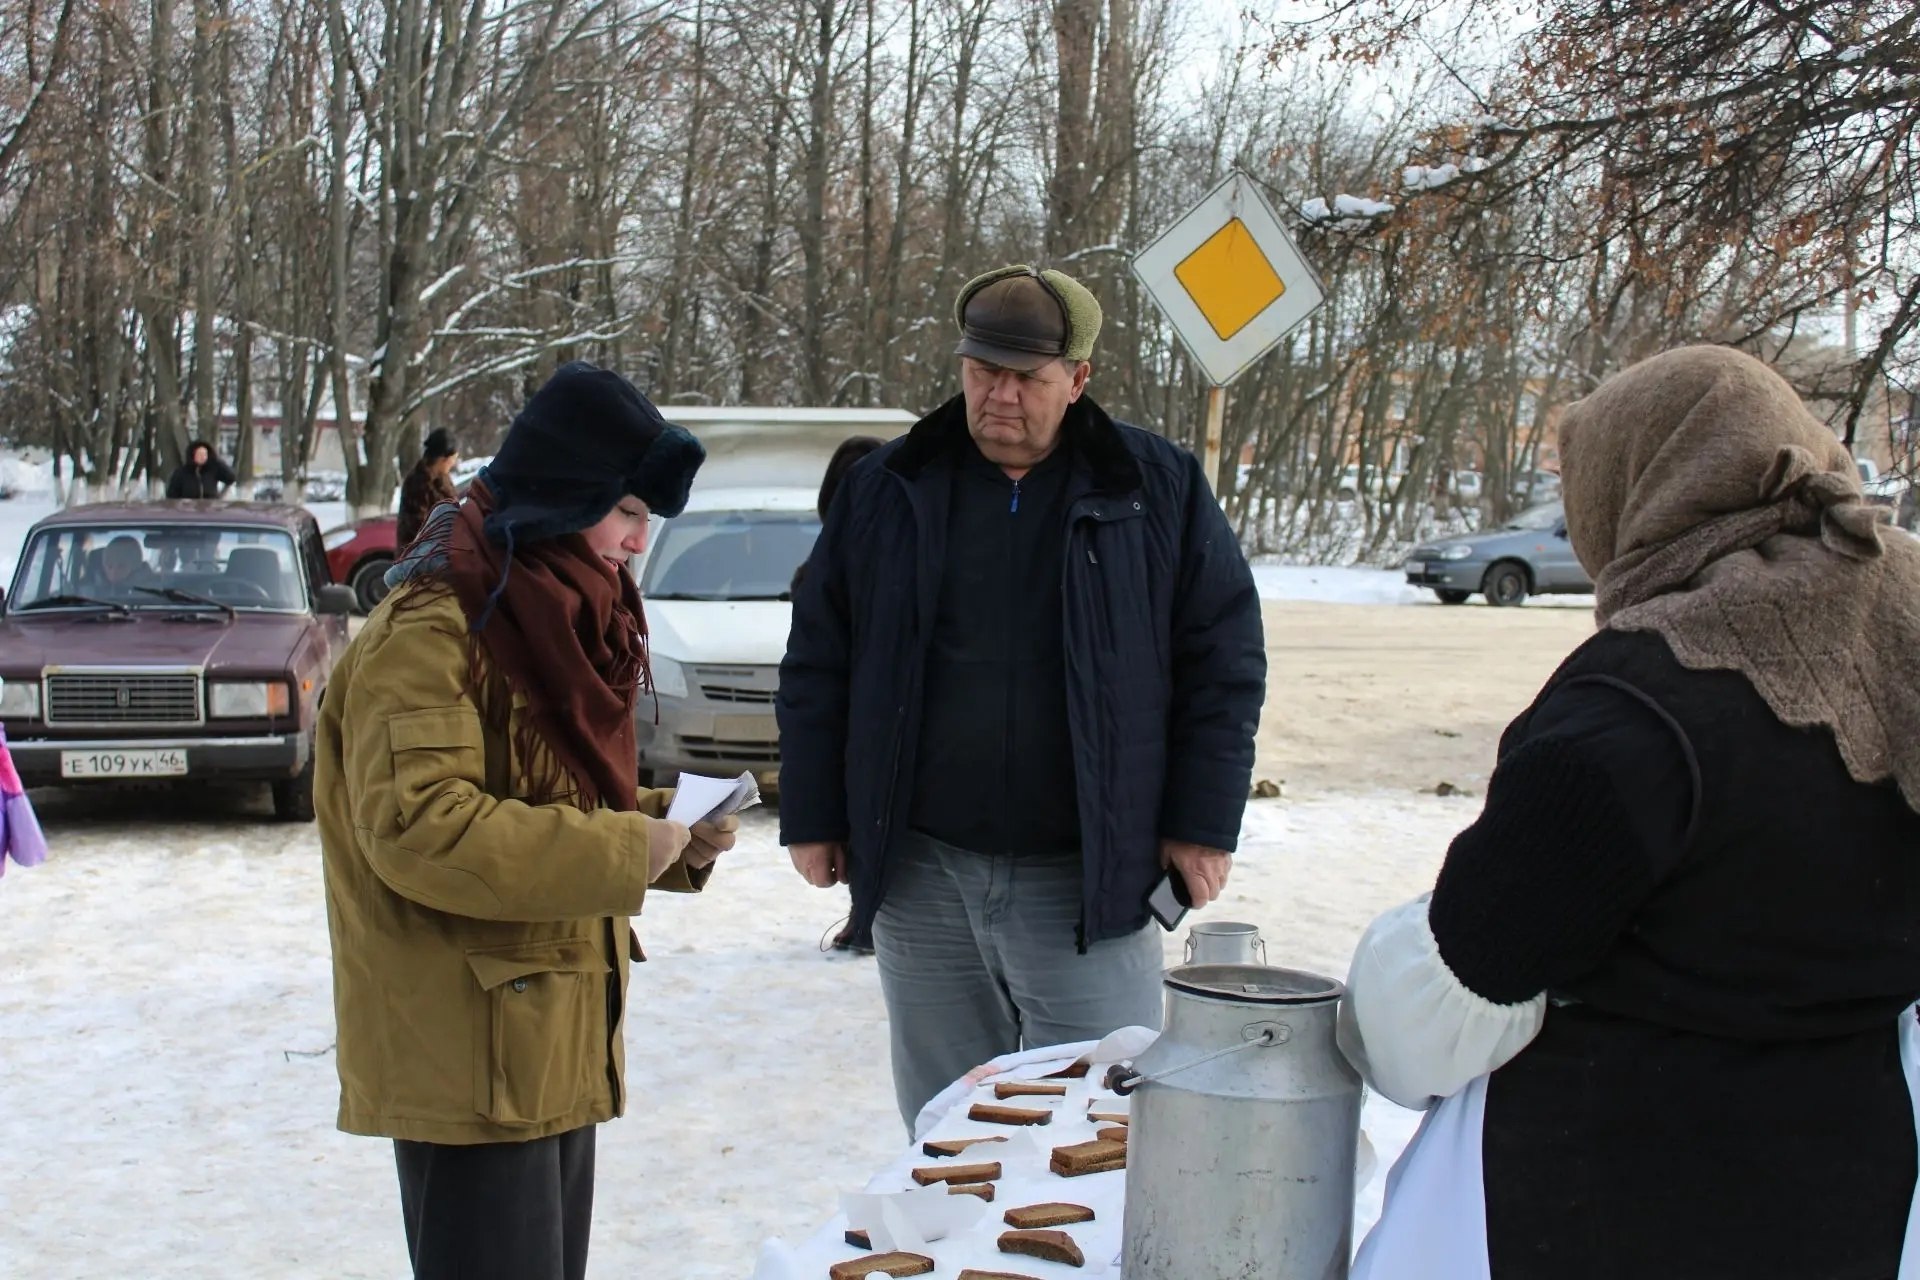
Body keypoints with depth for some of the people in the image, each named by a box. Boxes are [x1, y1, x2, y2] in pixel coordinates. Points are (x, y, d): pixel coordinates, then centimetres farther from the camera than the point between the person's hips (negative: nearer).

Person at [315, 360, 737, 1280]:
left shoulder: (555, 617, 15)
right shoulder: (434, 632, -15)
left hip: (553, 1046, 10)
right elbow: (415, 826, -26)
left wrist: (670, 833, 4)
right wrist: (616, 850, -23)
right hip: (470, 1059, -10)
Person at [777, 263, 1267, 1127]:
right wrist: (812, 818, 4)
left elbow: (1225, 658, 2)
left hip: (1087, 878, -2)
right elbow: (816, 659, 8)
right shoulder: (888, 489, 6)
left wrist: (1204, 821, -4)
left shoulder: (1157, 489, 0)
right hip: (921, 873, 3)